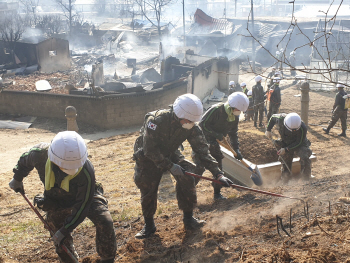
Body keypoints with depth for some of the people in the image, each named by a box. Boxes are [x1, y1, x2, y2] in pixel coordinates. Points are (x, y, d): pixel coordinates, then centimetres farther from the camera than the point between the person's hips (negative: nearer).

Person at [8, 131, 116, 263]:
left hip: (86, 197, -3)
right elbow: (25, 160, -5)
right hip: (57, 200, 3)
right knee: (61, 240, 7)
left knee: (105, 222, -19)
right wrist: (17, 178, 13)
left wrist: (65, 230, -24)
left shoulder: (86, 171, -40)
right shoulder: (40, 154, -33)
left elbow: (82, 205, -28)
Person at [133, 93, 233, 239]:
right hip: (147, 156, -4)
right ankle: (149, 225, 17)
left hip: (170, 153, 4)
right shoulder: (156, 120, -35)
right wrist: (170, 166, -33)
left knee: (188, 176, -14)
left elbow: (203, 151, -18)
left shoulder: (193, 128, -20)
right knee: (147, 188, -5)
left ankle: (188, 219, 0)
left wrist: (218, 174, -26)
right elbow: (150, 149, -32)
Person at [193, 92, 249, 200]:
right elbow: (202, 124, -24)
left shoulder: (235, 117, -1)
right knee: (200, 167, -13)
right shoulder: (216, 110, -24)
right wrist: (216, 134, -27)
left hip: (214, 143, 7)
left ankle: (217, 193, 18)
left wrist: (236, 149, 3)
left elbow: (233, 134, 10)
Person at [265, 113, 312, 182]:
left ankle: (306, 179, -16)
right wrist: (268, 130, -7)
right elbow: (273, 117, -3)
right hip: (286, 144, 3)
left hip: (299, 144, -2)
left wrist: (286, 149, -28)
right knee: (285, 163, 3)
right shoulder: (281, 119, -28)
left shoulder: (302, 128, -35)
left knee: (305, 158, -28)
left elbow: (299, 143, -23)